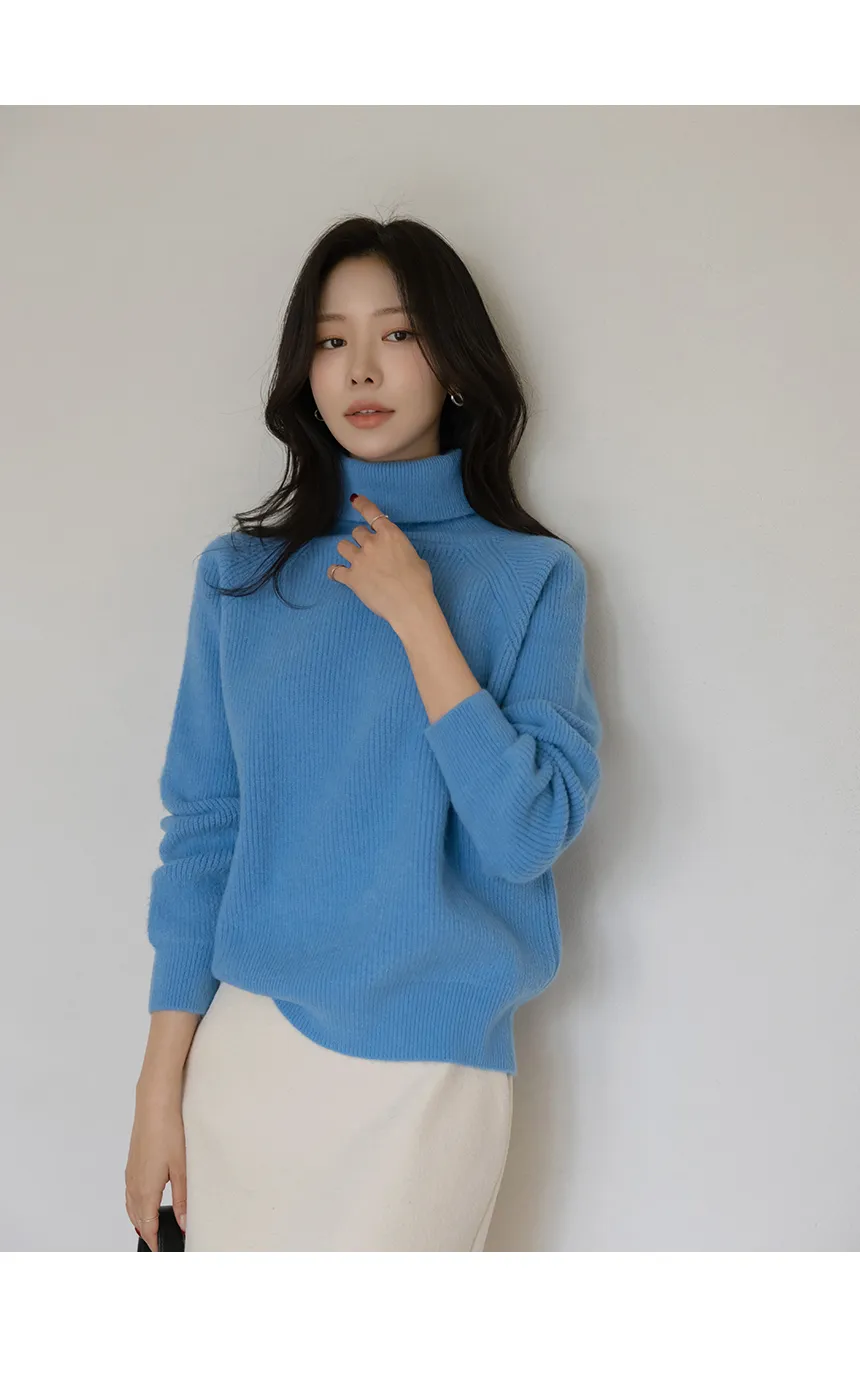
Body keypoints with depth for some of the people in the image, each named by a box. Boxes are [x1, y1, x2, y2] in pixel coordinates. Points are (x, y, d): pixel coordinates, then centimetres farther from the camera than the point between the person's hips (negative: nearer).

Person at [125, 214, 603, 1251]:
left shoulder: (532, 576, -3)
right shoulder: (239, 573, 3)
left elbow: (530, 833, -13)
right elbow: (200, 829, 2)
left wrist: (416, 617, -15)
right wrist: (161, 1083, 0)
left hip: (427, 1064, -2)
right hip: (245, 1046, 2)